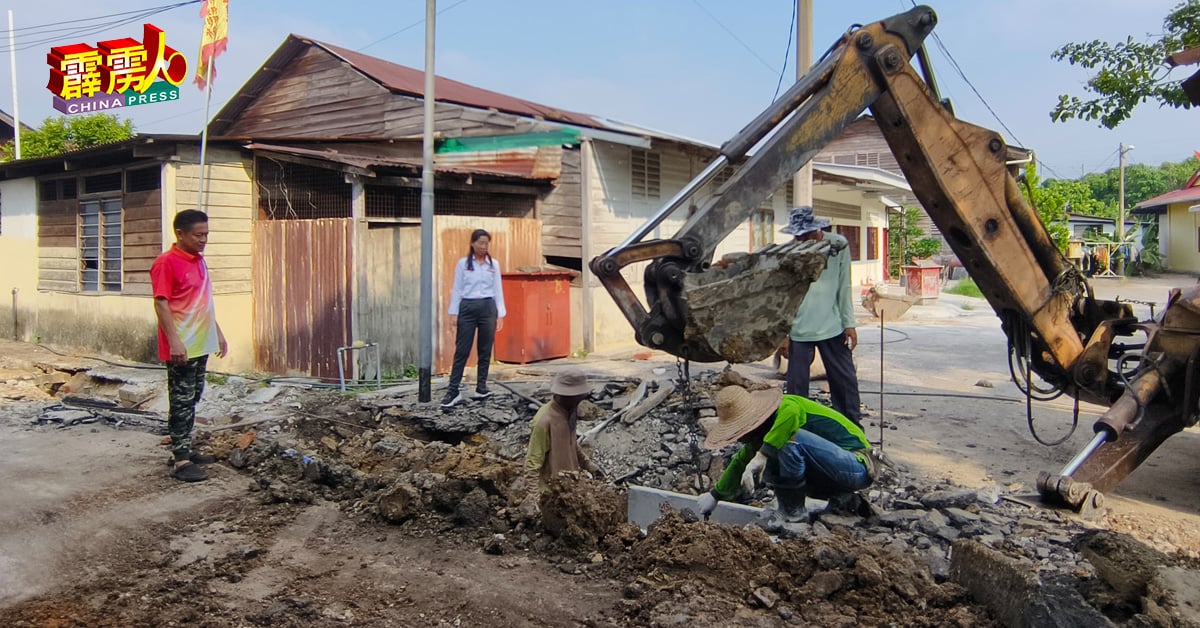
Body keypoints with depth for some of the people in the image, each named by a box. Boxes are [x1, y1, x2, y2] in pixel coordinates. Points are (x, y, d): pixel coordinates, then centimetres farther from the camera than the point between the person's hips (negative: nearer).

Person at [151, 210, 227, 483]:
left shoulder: (199, 261, 14)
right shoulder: (166, 262, -13)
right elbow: (161, 304, -17)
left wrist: (218, 333, 22)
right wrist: (174, 341, -23)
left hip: (201, 345, 9)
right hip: (181, 348, -8)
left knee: (192, 399, 15)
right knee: (181, 402, -4)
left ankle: (184, 449, 26)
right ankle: (180, 461, 0)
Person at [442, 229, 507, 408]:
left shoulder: (493, 264, 8)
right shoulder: (463, 264, 3)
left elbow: (498, 290, 9)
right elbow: (457, 289, 3)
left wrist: (500, 314, 4)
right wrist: (453, 313, -2)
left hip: (488, 308, 2)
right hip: (467, 308, -2)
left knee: (485, 350, 6)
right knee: (462, 350, -4)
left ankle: (481, 388, 15)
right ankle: (453, 391, -3)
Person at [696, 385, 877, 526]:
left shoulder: (786, 406, -20)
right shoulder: (765, 430, 7)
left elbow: (791, 411, -47)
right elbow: (741, 462, 21)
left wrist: (761, 456, -42)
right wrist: (715, 495, 24)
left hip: (859, 464, -10)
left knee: (791, 437, -28)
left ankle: (792, 512, -10)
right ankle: (842, 500, 9)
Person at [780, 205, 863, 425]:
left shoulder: (837, 245, -2)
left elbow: (844, 287, 5)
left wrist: (849, 323, 4)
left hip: (832, 327, 2)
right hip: (798, 330, -1)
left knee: (845, 379, 9)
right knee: (797, 383, 3)